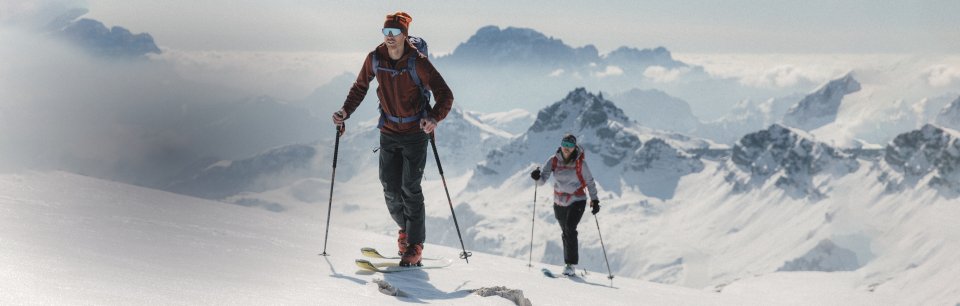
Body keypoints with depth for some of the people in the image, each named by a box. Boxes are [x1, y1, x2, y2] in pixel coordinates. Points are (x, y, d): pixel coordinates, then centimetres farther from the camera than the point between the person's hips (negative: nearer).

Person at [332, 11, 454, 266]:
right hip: (389, 132, 4)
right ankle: (405, 228, 30)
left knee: (410, 188, -8)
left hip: (416, 132, -4)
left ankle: (415, 246, 2)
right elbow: (360, 87, 12)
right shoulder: (375, 59, -5)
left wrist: (434, 118, -37)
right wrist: (345, 111, -2)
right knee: (390, 188, 3)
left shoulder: (417, 62, -17)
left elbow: (445, 95, -19)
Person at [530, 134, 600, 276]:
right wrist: (537, 177, -33)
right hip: (559, 203, 4)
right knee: (565, 233, 14)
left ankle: (571, 265, -17)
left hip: (577, 201, -4)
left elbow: (590, 182, 1)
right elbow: (542, 180, -11)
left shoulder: (580, 163, -11)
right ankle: (571, 260, 30)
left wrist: (594, 200, -1)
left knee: (569, 229, -20)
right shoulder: (553, 160, -6)